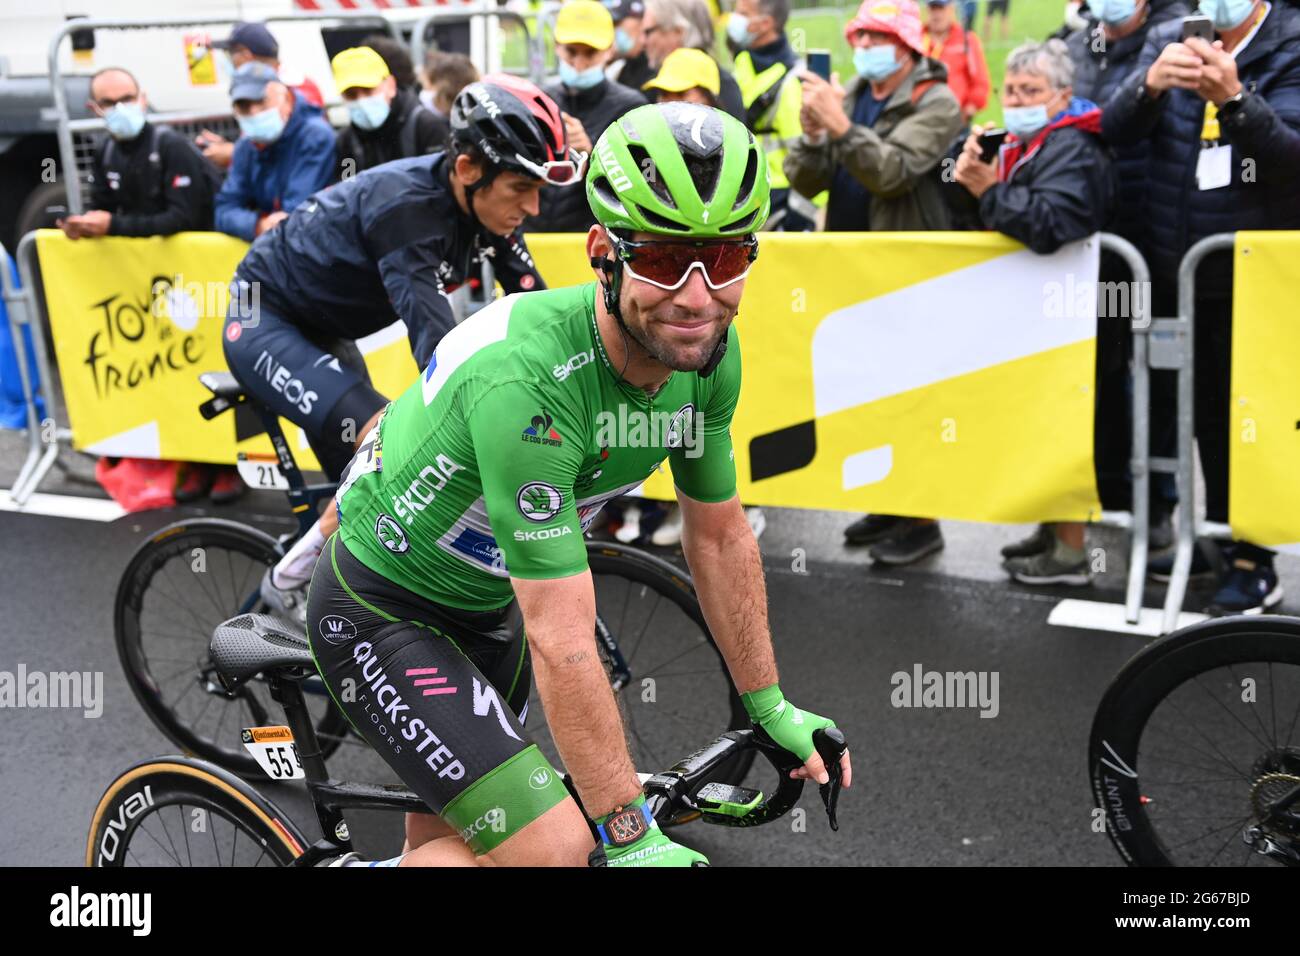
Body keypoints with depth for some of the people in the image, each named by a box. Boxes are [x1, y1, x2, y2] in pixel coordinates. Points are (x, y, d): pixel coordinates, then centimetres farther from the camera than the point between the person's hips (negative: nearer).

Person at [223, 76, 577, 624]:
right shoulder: (406, 206, -35)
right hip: (263, 323, -9)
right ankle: (290, 584, -8)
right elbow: (437, 340, -44)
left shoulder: (485, 206, -12)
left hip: (322, 332, 9)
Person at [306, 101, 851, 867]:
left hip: (484, 605, 8)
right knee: (556, 848, -17)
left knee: (454, 836, 20)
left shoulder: (711, 355, -13)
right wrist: (629, 837, -28)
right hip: (383, 612, -7)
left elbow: (720, 536, 2)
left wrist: (771, 707, 8)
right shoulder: (527, 380, -37)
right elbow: (562, 643, -34)